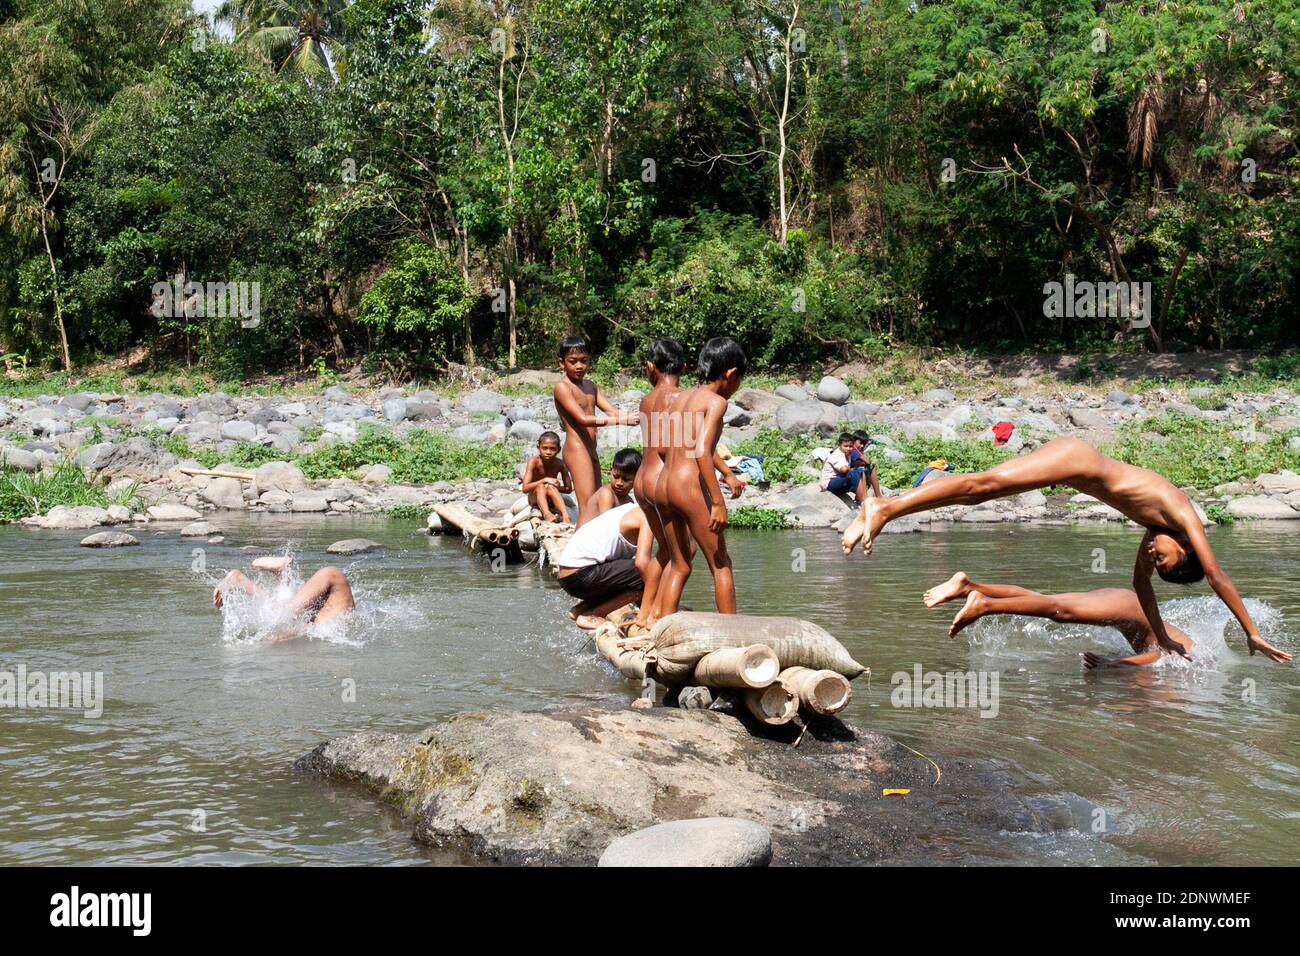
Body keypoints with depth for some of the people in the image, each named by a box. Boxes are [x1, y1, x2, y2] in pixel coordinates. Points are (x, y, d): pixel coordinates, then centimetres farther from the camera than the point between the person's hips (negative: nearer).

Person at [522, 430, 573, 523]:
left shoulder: (560, 464, -11)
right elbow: (525, 488, -25)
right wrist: (545, 480, -34)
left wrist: (556, 487, -21)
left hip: (550, 499, 1)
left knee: (550, 487, -31)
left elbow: (568, 489, -1)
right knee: (541, 486, -32)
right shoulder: (534, 461, -18)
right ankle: (546, 514, -54)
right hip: (535, 498, -1)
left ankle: (565, 515, -45)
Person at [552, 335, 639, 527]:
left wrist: (633, 417, -15)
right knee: (587, 509, -15)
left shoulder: (590, 386, 16)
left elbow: (612, 411, 7)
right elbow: (583, 419, -20)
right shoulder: (562, 387, -10)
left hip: (590, 452, 9)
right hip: (576, 449, -9)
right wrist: (621, 420, -25)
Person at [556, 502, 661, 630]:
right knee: (649, 574, -14)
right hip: (579, 575, -10)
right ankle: (590, 616, -8)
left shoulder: (639, 513, 17)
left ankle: (583, 607, 12)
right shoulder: (647, 518, -12)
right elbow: (642, 563, -25)